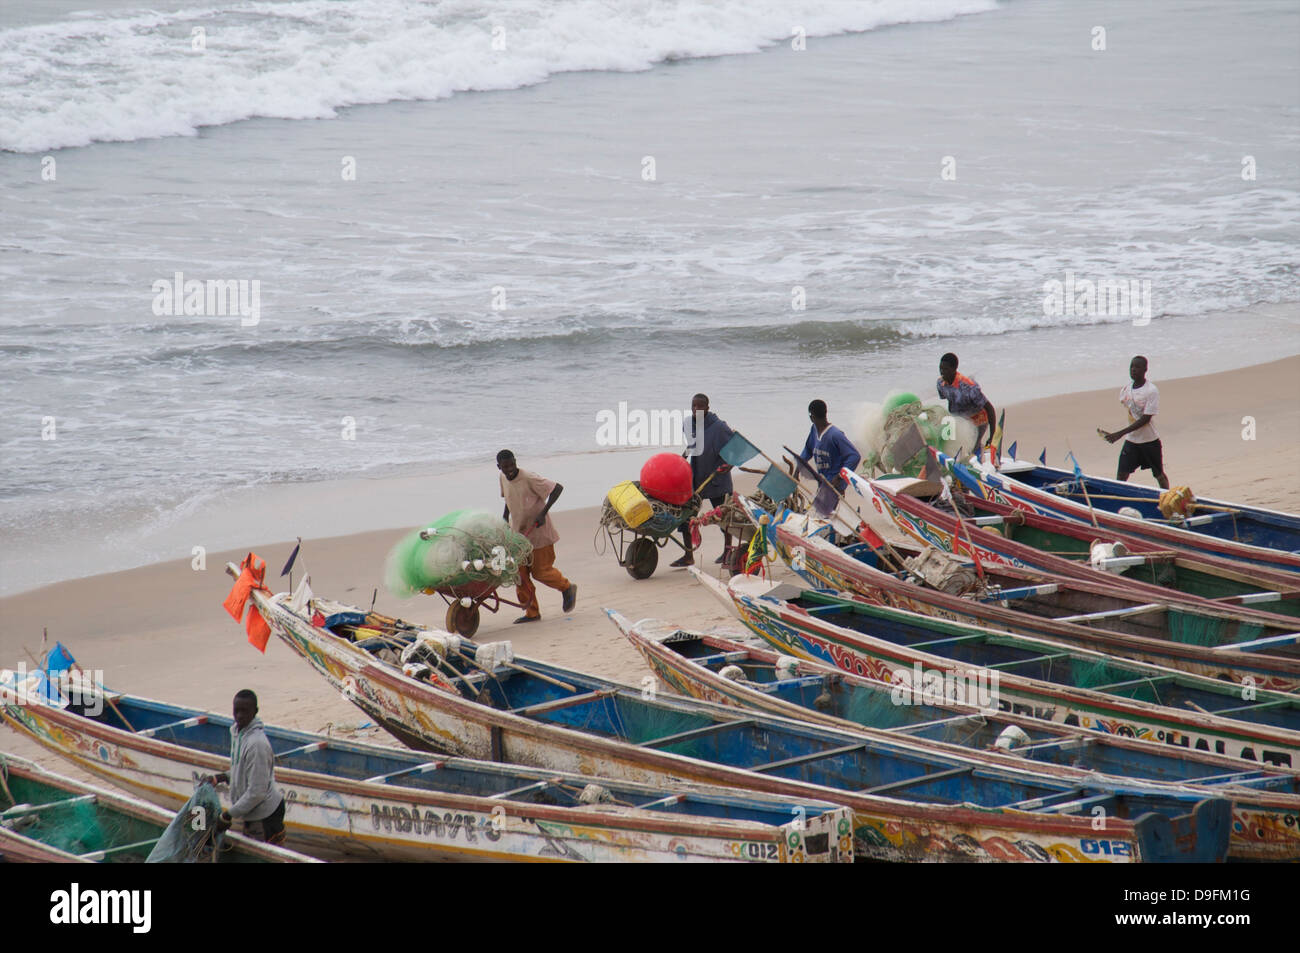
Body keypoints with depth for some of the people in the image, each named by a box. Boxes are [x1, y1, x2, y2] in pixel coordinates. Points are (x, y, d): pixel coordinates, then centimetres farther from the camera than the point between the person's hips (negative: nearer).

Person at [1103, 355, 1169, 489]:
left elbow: (1145, 419, -22)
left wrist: (1120, 433, -26)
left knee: (1159, 475, 11)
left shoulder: (1151, 391, -18)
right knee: (1121, 476, -6)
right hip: (1131, 440, 5)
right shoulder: (1126, 388, 1)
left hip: (1149, 440, -5)